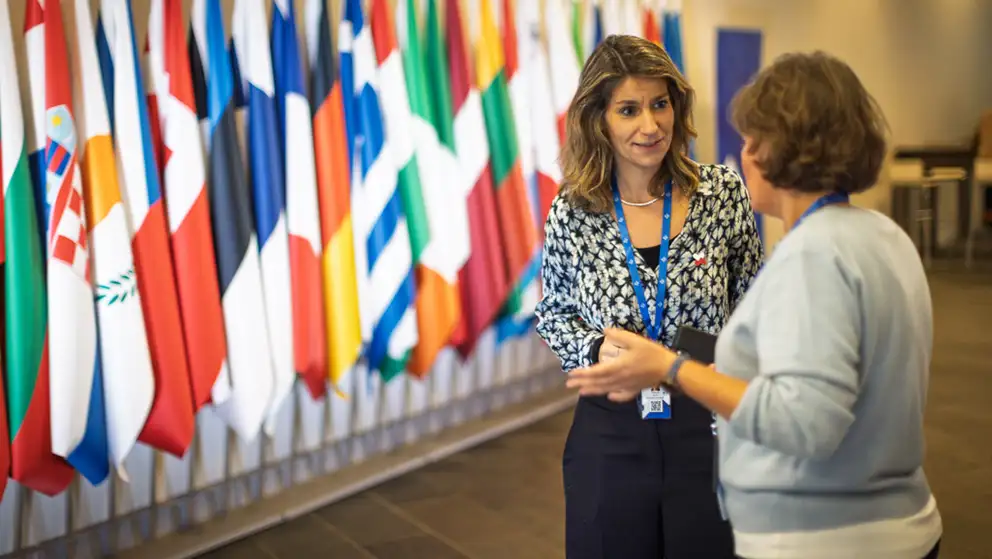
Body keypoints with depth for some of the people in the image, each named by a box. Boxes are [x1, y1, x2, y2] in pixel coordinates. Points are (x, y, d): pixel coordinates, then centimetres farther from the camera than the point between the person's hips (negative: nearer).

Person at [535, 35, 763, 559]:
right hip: (611, 432, 1)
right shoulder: (572, 212, -6)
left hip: (708, 429, 0)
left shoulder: (724, 192, -6)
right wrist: (596, 350, -11)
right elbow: (553, 313, 9)